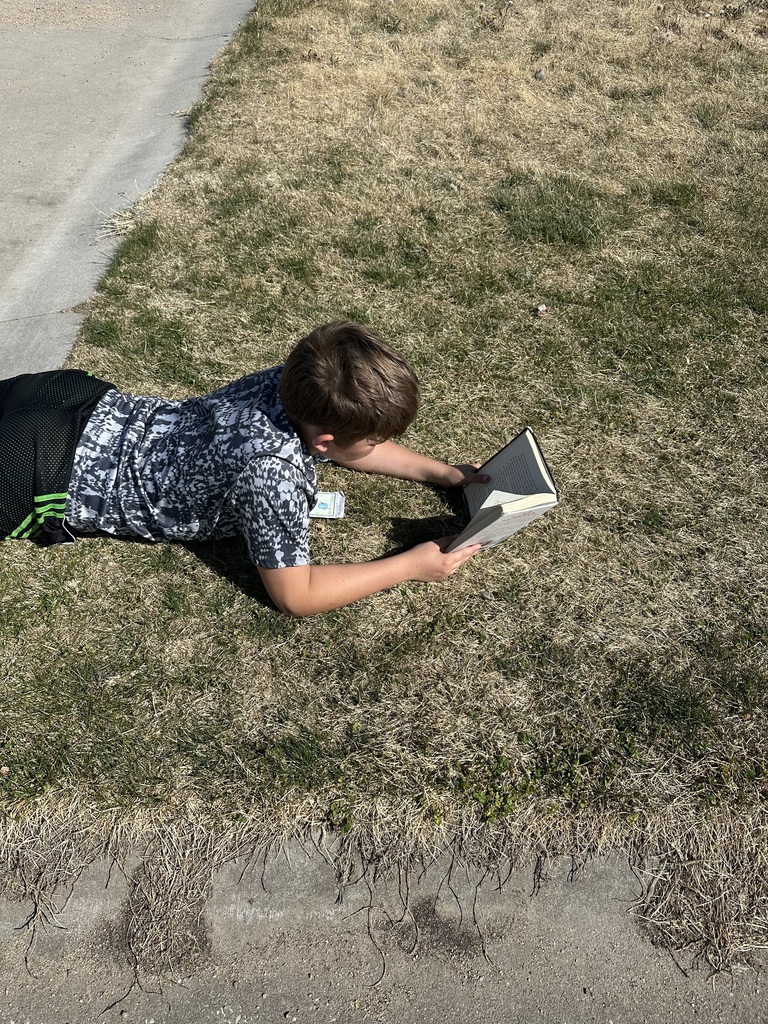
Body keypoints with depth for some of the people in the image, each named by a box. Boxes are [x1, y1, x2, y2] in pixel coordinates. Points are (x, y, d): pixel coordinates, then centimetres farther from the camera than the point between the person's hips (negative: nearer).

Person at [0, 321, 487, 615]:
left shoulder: (297, 385, -15)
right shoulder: (274, 472, -36)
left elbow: (351, 444, 8)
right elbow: (295, 595, -24)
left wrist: (443, 472, 1)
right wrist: (412, 565, -21)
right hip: (46, 479, -7)